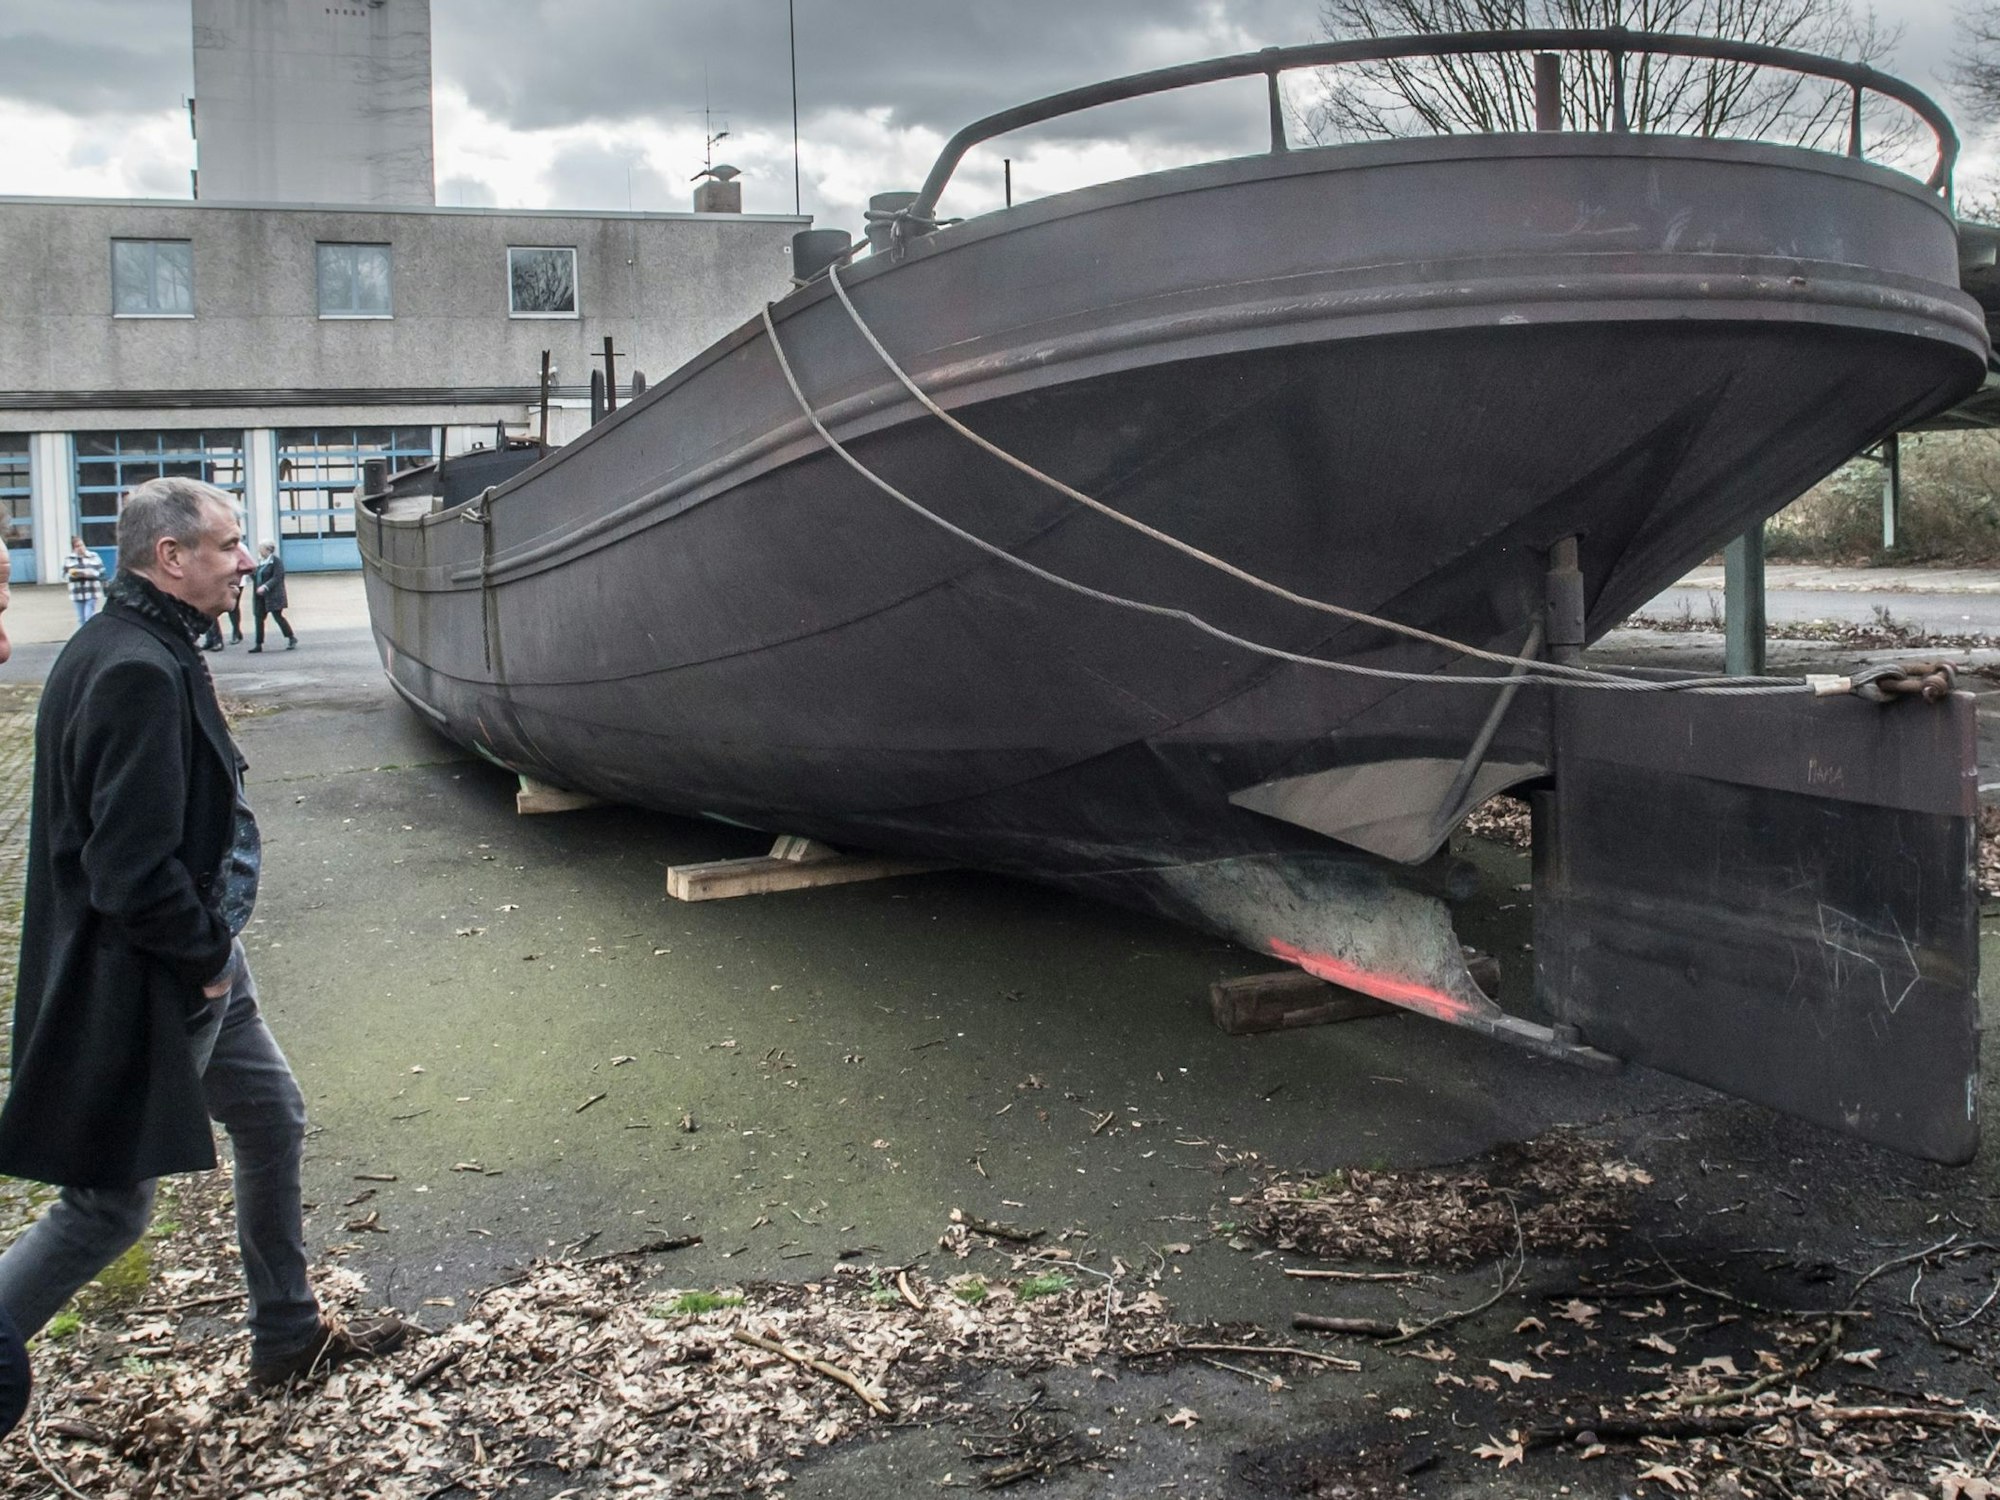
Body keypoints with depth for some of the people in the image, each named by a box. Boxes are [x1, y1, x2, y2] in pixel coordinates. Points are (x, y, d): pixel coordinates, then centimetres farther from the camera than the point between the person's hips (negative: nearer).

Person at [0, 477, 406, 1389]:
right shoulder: (137, 672, -25)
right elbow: (133, 868, -29)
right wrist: (206, 956, -15)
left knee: (273, 1123, 20)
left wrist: (211, 946, 10)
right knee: (109, 1206, 2)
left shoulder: (154, 654, 8)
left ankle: (289, 1337, 35)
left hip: (195, 963, 11)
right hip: (138, 992, -11)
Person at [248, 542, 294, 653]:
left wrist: (265, 586, -26)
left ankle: (291, 638, 11)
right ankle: (258, 644, 7)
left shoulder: (276, 561, -10)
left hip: (273, 595, -8)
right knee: (258, 618, 4)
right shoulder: (260, 561, 14)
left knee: (278, 616, -5)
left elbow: (277, 577, -18)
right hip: (260, 596, 8)